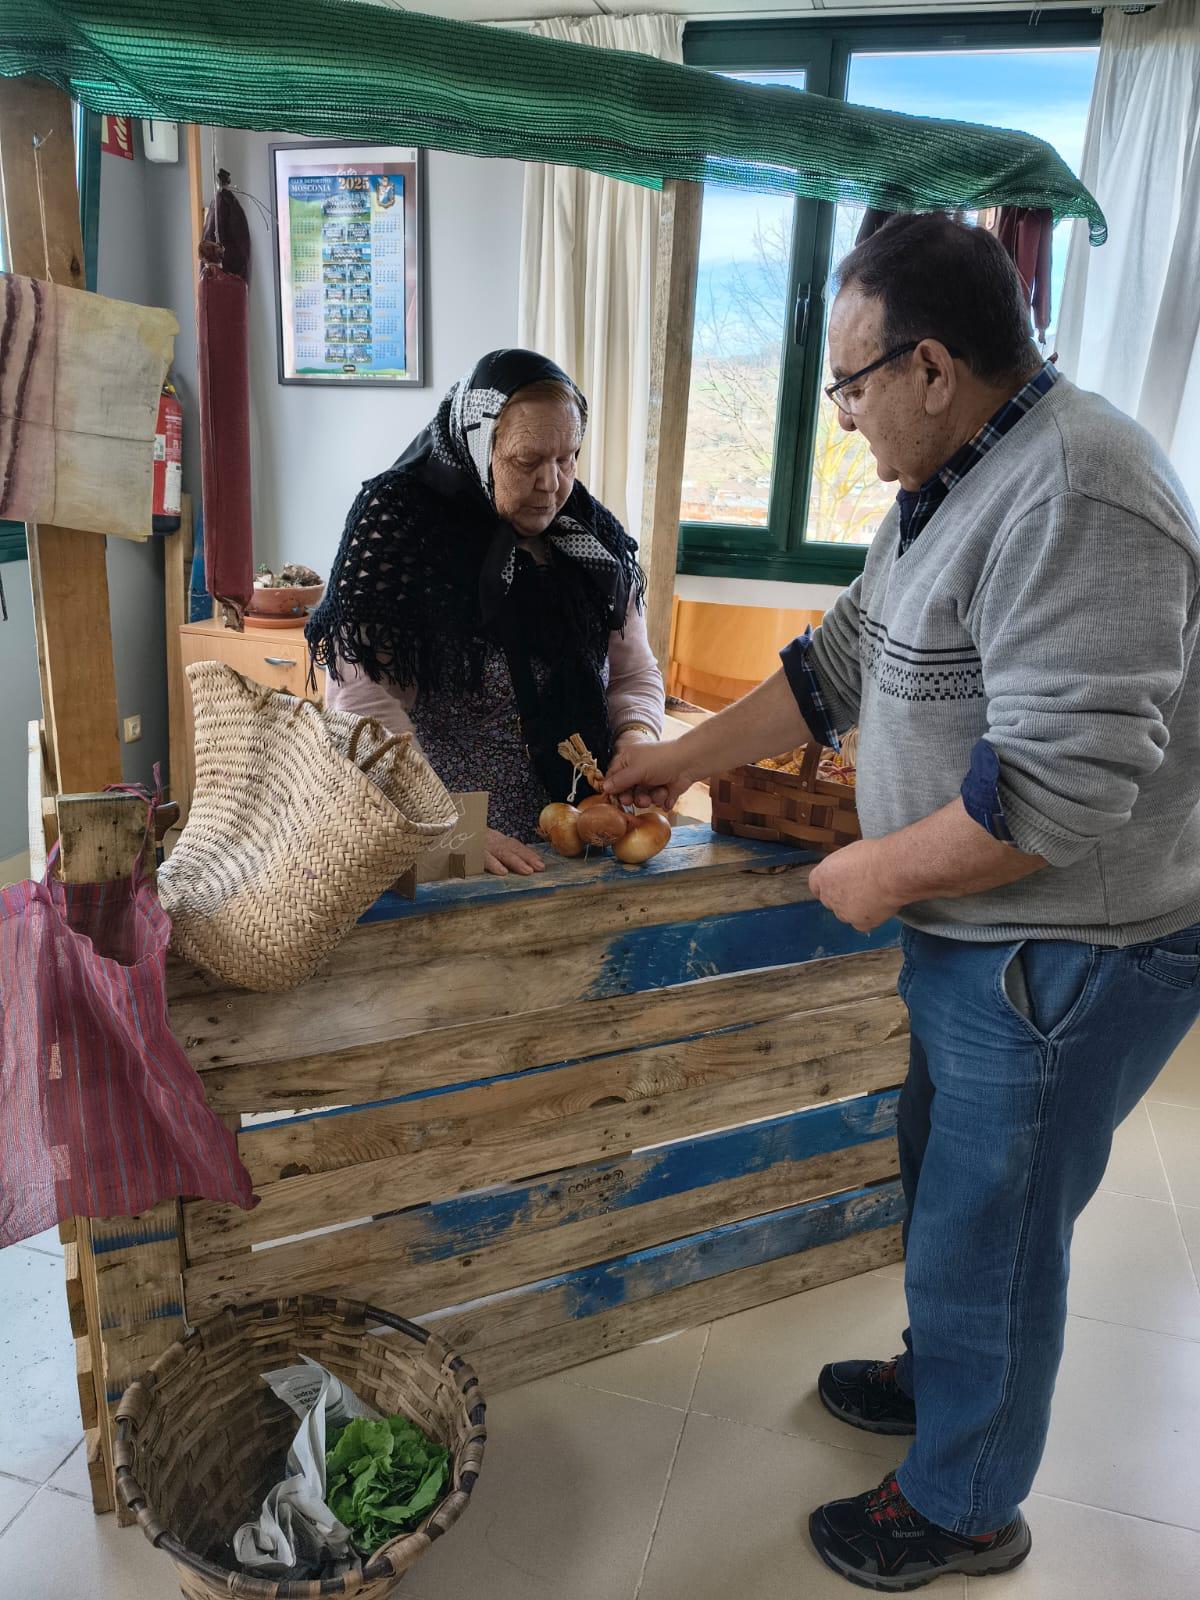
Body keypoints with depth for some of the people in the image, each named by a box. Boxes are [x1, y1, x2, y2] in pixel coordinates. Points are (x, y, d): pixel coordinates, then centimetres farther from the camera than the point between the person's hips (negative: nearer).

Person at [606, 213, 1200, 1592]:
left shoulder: (1073, 498, -26)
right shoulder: (951, 486, 8)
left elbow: (1057, 790, -31)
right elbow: (838, 665, 15)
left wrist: (876, 874, -17)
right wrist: (683, 759, 15)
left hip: (1067, 959, -9)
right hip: (976, 940, 10)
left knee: (987, 1235, 8)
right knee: (941, 1171, 26)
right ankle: (940, 1378, 53)